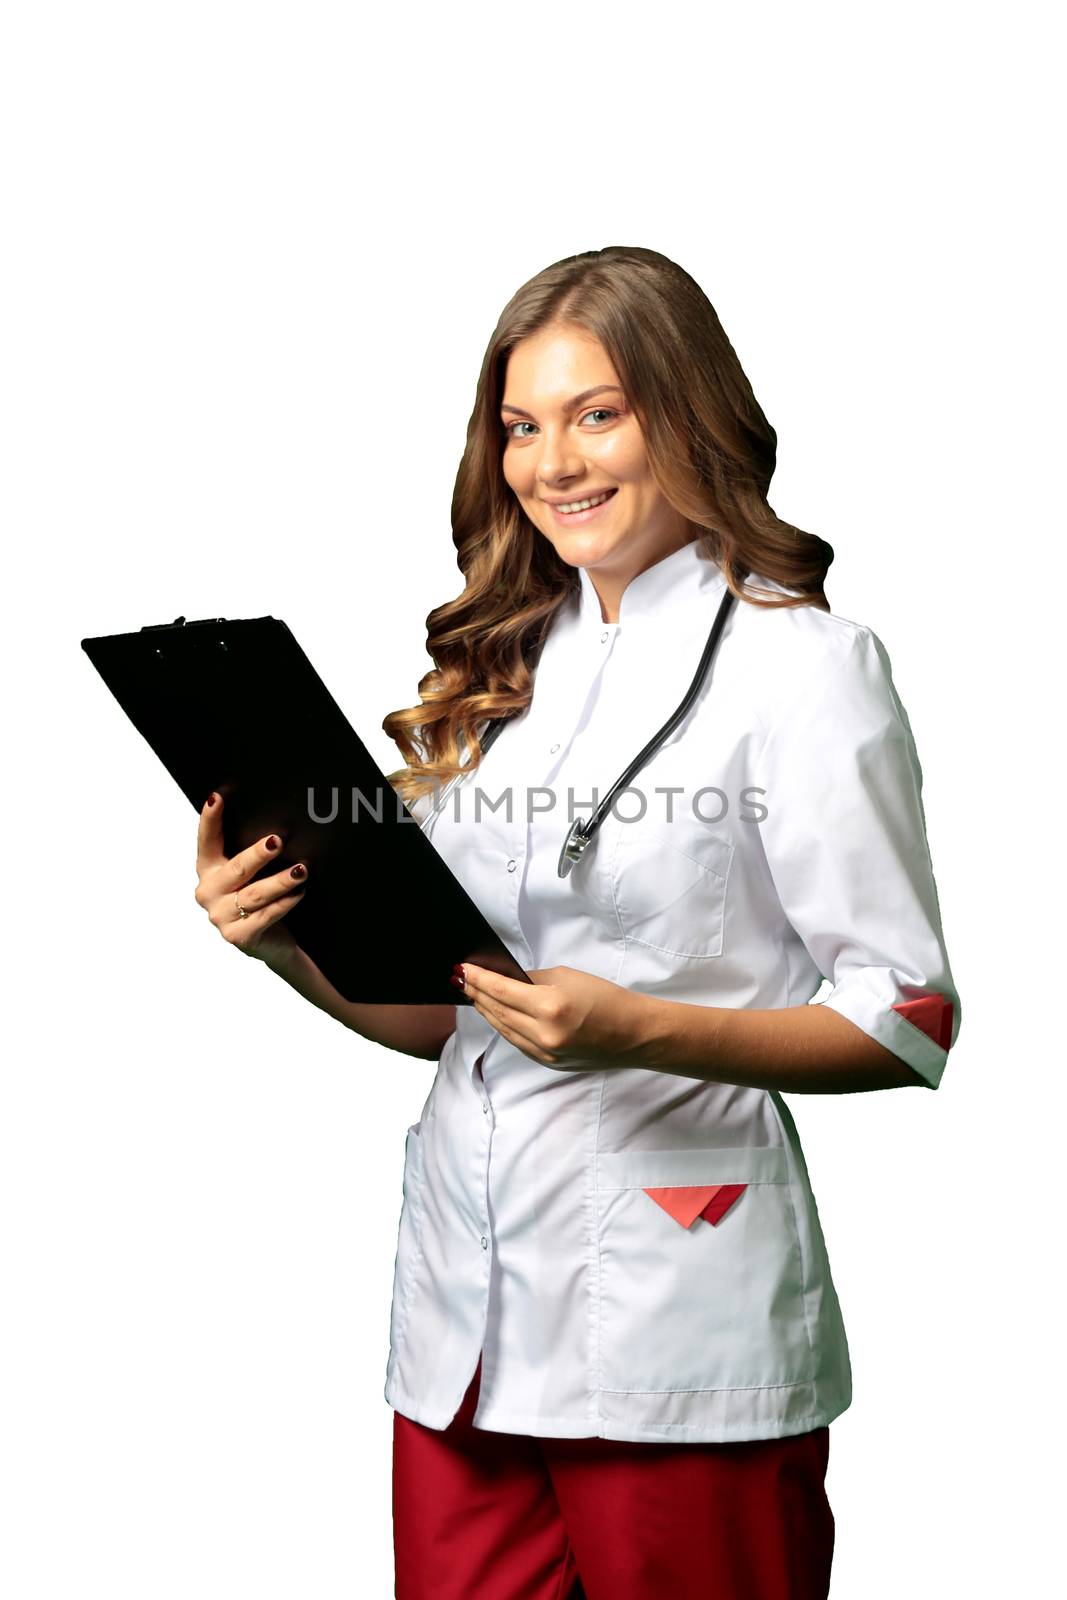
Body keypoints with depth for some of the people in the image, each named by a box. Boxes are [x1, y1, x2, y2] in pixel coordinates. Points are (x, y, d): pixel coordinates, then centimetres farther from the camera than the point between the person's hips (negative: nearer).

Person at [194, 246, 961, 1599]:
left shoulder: (801, 662, -6)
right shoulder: (500, 666, 12)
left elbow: (910, 1020, -9)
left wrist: (636, 1032, -22)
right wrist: (293, 949, -3)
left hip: (677, 1320, -5)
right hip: (466, 1309, 5)